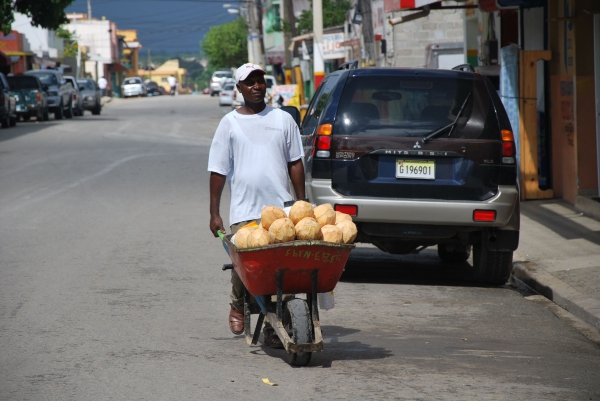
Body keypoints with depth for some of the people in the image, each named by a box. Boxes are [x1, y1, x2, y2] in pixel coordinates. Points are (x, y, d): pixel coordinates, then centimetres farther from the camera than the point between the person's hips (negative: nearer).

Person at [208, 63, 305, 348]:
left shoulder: (283, 119, 12)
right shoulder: (230, 123, 7)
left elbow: (295, 164, 14)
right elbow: (218, 171, 7)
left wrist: (302, 204, 8)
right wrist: (214, 213, 2)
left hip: (281, 208, 1)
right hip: (244, 212, -1)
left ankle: (273, 326, 4)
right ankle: (238, 306, 24)